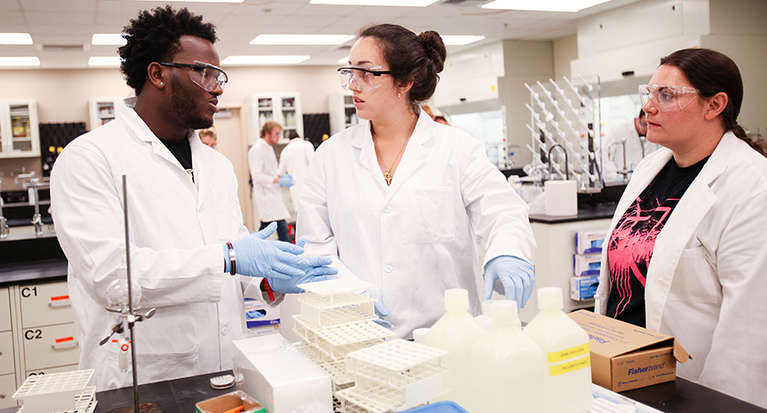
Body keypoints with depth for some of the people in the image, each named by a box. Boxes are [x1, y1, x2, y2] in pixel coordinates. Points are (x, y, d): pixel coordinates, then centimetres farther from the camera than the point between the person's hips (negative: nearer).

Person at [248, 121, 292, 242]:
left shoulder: (268, 148, 18)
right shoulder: (257, 149, -13)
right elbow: (257, 175, -20)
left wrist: (282, 176, 10)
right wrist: (278, 180, -23)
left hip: (272, 194, 10)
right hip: (265, 195, -10)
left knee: (266, 227, 15)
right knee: (282, 227, -13)